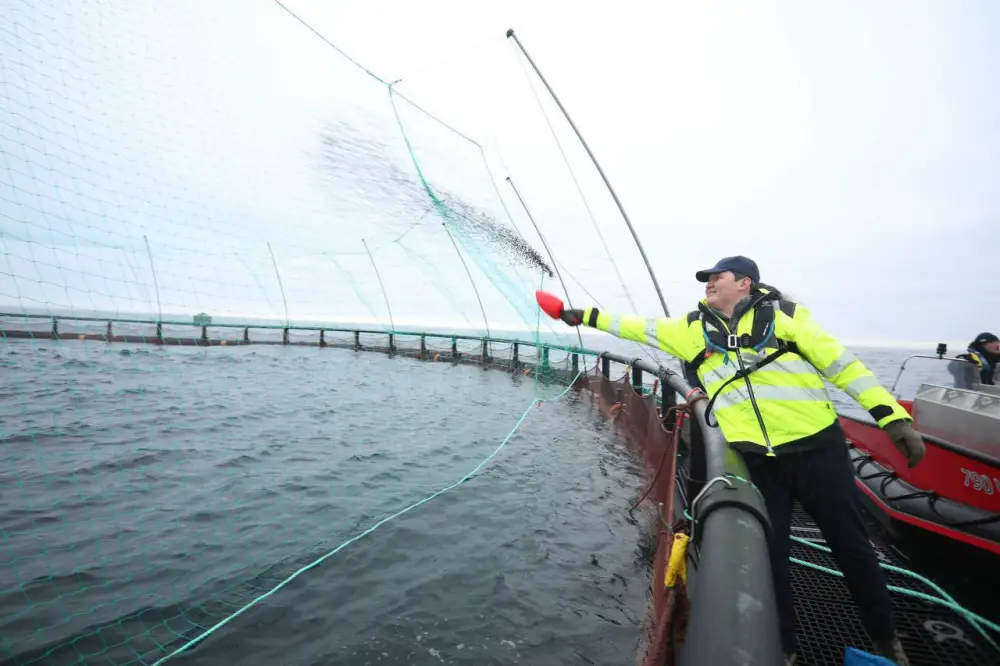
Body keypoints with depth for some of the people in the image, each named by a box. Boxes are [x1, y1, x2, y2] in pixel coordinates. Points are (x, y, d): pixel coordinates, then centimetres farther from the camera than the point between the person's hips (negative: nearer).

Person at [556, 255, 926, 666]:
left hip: (817, 448, -1)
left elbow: (840, 362, -2)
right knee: (768, 552, 9)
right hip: (755, 461, 2)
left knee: (850, 545, 13)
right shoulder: (695, 328, 8)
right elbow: (639, 328, 12)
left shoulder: (783, 312, -1)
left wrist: (892, 417, -7)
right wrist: (585, 316, 13)